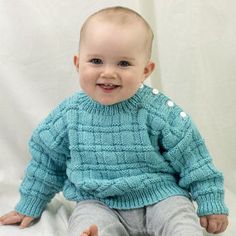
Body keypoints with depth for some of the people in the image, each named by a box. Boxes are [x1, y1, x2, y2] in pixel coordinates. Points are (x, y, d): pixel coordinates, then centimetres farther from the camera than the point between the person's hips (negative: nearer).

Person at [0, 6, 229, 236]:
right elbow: (47, 158, 13)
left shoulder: (159, 110, -9)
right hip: (97, 203, 1)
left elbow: (189, 155, 1)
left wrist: (211, 203, 2)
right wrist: (29, 206, 20)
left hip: (160, 195, 0)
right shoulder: (69, 114, -2)